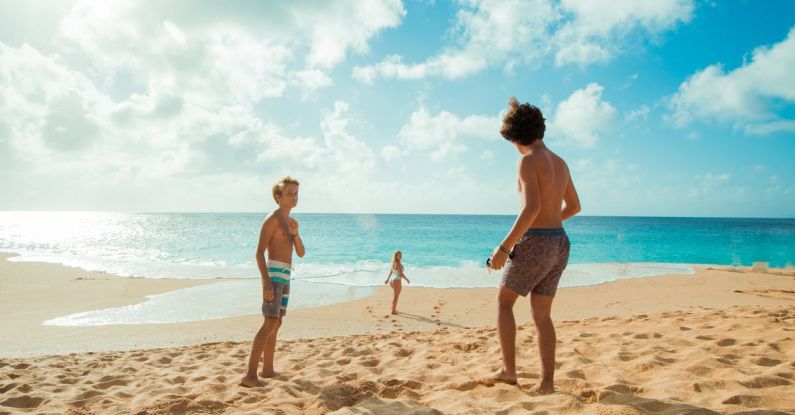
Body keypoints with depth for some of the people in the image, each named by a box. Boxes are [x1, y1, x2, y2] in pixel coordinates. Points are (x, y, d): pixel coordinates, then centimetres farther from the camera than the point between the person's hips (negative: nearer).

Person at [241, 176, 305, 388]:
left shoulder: (292, 222, 17)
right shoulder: (272, 219, -9)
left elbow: (301, 253, 16)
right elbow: (259, 252, -16)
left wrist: (295, 234, -3)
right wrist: (266, 282, -25)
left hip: (285, 276, 9)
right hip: (274, 274, -9)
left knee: (276, 324, 14)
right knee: (270, 323, -16)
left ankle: (267, 369, 24)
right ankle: (250, 375, -17)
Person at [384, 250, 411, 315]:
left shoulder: (393, 263, 8)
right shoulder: (398, 264, -20)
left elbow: (391, 271, 17)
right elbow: (401, 274, -22)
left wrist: (387, 279, 24)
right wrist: (407, 279, -10)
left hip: (392, 280, 9)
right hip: (397, 281, -9)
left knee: (395, 295, 26)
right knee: (396, 296, 1)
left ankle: (394, 309, 31)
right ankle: (393, 311, 5)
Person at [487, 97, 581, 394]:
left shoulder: (528, 161, -12)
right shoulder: (560, 162, 15)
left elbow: (532, 208, -25)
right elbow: (574, 206, 24)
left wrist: (504, 247, -21)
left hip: (534, 246, -7)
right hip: (558, 245, 8)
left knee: (503, 303, 12)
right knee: (541, 315, 13)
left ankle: (509, 370, 12)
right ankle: (547, 382, 10)